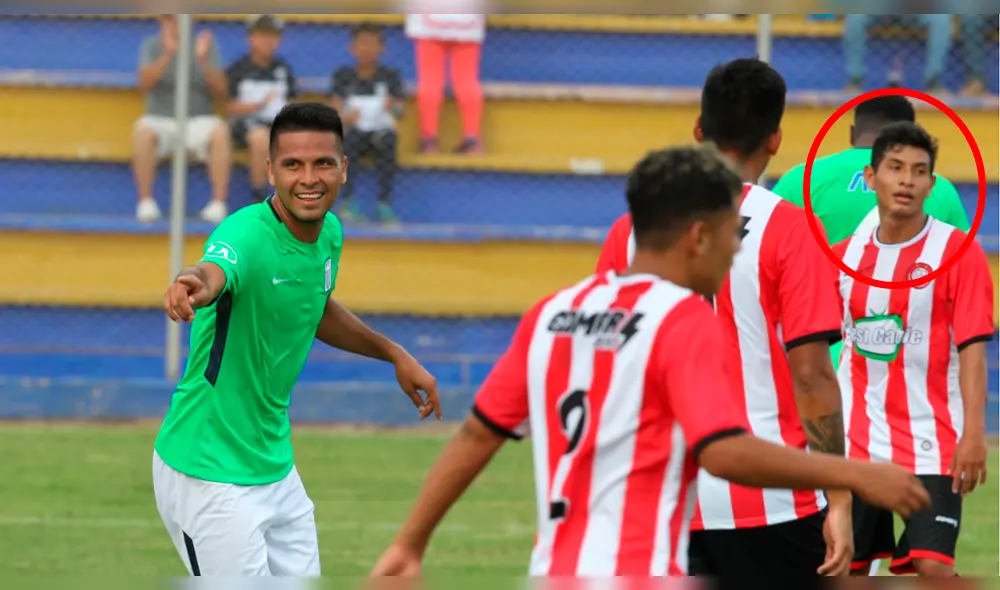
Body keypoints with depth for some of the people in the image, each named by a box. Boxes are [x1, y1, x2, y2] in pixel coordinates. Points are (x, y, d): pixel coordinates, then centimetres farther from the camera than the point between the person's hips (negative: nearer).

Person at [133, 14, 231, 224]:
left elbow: (221, 93, -4)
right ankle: (145, 201, -30)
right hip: (161, 119, 0)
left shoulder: (207, 45, 5)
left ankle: (219, 203, -31)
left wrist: (203, 60, -20)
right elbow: (144, 83, -14)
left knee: (220, 132, -33)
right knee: (142, 130, -35)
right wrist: (167, 55, -29)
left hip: (199, 120, 0)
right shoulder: (152, 46, 4)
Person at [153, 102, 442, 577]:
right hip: (211, 478, -8)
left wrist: (394, 354, 24)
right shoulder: (245, 235, -25)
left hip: (275, 466, 8)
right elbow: (212, 271, -50)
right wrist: (193, 285, -73)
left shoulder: (329, 234, 1)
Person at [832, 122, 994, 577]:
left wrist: (973, 433, -20)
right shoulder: (843, 256, 6)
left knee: (933, 565, -14)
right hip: (853, 444, 4)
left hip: (931, 444, -4)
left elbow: (972, 348, -11)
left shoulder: (958, 252, -6)